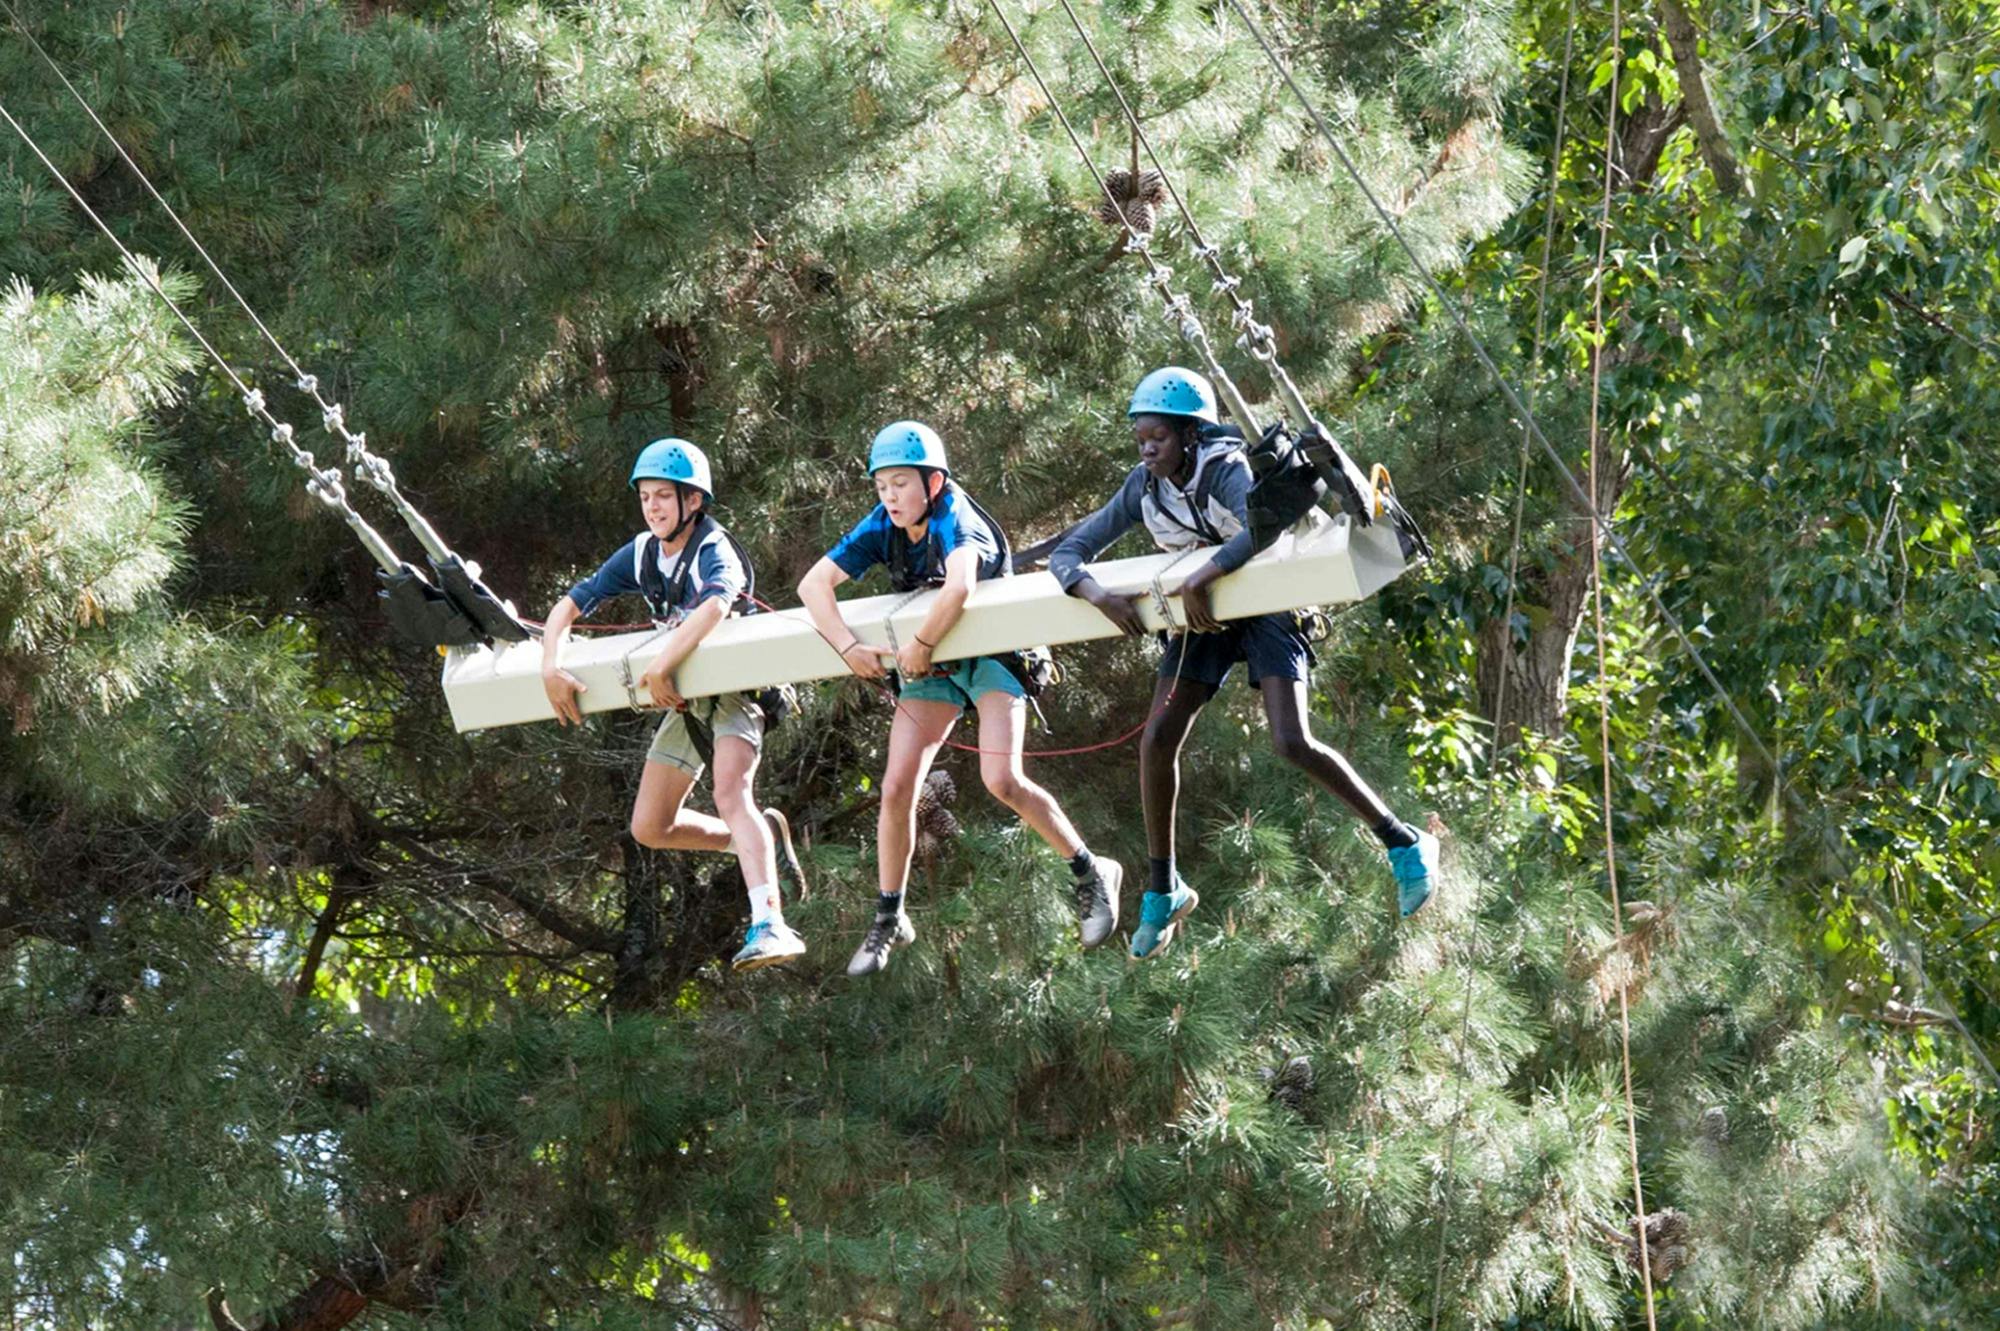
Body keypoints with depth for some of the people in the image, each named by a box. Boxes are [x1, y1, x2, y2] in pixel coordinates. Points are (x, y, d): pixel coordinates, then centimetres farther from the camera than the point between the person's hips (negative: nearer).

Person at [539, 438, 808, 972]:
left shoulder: (714, 551, -18)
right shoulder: (640, 555, 2)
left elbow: (715, 606, -40)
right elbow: (571, 604, 2)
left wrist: (662, 667, -44)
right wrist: (551, 667, -14)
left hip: (735, 688, -8)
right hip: (685, 699, 8)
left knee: (731, 793, -31)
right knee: (649, 827, 6)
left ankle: (769, 925, -43)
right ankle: (762, 839, 24)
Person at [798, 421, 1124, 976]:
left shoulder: (956, 522, -25)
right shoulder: (883, 528, -8)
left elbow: (958, 587, -46)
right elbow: (813, 585, -12)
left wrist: (919, 645, -35)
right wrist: (849, 647, -24)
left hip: (991, 657, -5)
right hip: (931, 667, 5)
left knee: (1002, 780, -22)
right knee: (896, 788, -4)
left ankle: (1091, 874, -3)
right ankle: (888, 921, 9)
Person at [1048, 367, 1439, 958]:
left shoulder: (1226, 471, -25)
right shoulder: (1144, 488, -9)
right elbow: (1068, 553, -9)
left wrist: (1202, 577, -53)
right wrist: (1096, 593, -30)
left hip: (1265, 606, -5)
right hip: (1203, 619, 5)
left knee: (1292, 744, -20)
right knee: (1157, 740, -8)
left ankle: (1403, 843, -4)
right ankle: (1163, 891, 8)